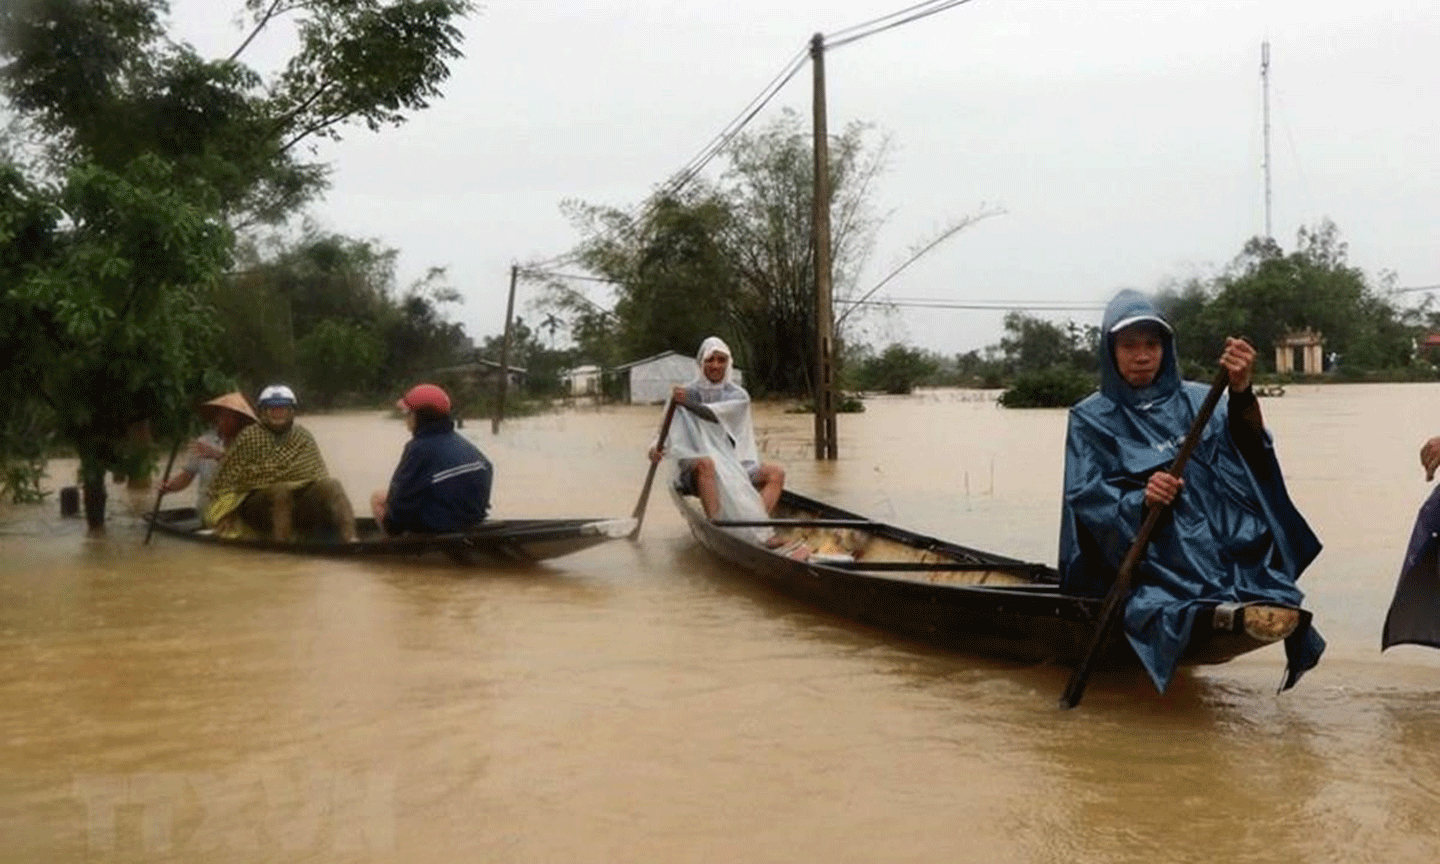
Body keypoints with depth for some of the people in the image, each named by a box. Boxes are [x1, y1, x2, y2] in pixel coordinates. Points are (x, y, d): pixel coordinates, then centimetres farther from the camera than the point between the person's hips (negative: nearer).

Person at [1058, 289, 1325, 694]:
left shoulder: (1198, 400, 14)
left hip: (1220, 544, 3)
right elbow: (1084, 495, -3)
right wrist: (1139, 501, -23)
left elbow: (1244, 448, -6)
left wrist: (1241, 393, -27)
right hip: (1144, 552, -3)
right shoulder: (1091, 418, 9)